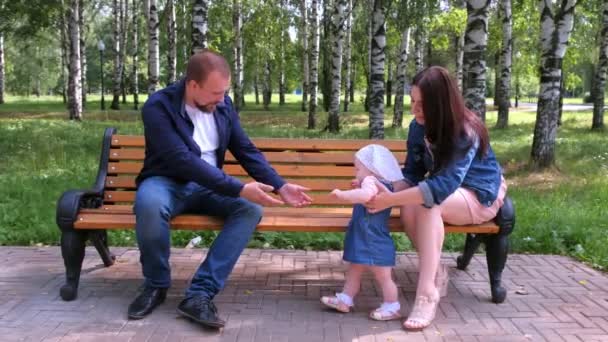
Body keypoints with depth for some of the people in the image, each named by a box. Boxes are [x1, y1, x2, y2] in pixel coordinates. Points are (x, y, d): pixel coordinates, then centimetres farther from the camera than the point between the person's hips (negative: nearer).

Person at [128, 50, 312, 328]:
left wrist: (280, 186, -6)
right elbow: (184, 161, -28)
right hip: (167, 182, -4)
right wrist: (239, 188, -34)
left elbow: (247, 150, 6)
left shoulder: (223, 105, 0)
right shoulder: (158, 107, -19)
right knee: (149, 204, -40)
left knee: (251, 209, -25)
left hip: (206, 186, 4)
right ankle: (156, 284, -14)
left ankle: (200, 293, -28)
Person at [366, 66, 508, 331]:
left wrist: (390, 200, -46)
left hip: (481, 195, -5)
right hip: (445, 191, 5)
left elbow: (444, 186, -41)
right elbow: (412, 174, -9)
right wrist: (389, 191, -31)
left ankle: (427, 293, -35)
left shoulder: (466, 132, -29)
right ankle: (437, 273, -8)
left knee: (427, 203, -35)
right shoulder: (419, 127, -10)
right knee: (409, 207, -29)